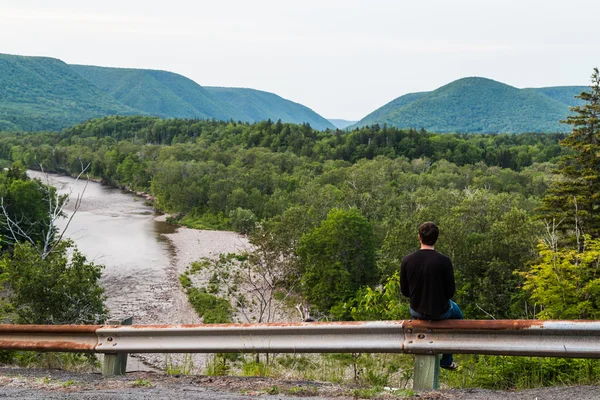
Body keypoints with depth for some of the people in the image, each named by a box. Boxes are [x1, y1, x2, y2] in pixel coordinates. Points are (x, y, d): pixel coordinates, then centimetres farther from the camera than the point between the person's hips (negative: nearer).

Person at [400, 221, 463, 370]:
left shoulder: (407, 260, -13)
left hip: (417, 312, 2)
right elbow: (450, 291, -11)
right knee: (457, 315, 32)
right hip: (440, 312, -2)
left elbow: (404, 291, -3)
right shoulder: (444, 261, -20)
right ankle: (446, 360, 35)